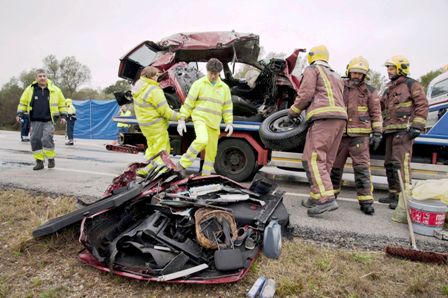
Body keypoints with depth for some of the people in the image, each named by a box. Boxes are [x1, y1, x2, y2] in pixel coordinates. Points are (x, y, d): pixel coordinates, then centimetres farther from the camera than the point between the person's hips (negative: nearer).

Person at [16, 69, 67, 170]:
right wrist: (20, 114, 5)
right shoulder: (30, 89, 4)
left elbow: (62, 103, 10)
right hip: (36, 121, 3)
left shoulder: (55, 90, 2)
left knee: (47, 138, -18)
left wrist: (63, 116, 4)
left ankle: (51, 159, 2)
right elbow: (23, 102, 14)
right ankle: (39, 162, 12)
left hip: (49, 121, -3)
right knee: (35, 140, 1)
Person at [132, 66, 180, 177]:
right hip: (155, 124, -9)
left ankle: (146, 170, 27)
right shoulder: (154, 90, -22)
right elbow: (165, 111, -19)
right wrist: (180, 117, -9)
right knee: (161, 149, 2)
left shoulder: (138, 85, 5)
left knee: (152, 147, 23)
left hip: (144, 122, 9)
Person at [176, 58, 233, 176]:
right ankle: (183, 163, -14)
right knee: (202, 140, -31)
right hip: (200, 119, -4)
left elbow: (227, 107, 12)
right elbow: (188, 103, -2)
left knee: (211, 151, 6)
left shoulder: (224, 87, 8)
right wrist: (182, 120, -7)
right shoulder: (198, 83, -1)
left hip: (214, 124, 5)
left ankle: (205, 176, 21)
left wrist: (229, 123, -1)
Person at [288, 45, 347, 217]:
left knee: (313, 158, -14)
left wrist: (294, 110, 8)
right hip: (340, 118, 9)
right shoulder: (335, 76, 32)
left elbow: (306, 93, -5)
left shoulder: (312, 69, 8)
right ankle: (316, 197, 10)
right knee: (325, 160, 8)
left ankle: (326, 198, -24)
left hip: (324, 117, -9)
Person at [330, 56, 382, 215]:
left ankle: (366, 200, -3)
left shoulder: (369, 91, 5)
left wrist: (377, 133, -5)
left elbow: (376, 114, 4)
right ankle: (331, 194, 22)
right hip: (340, 134, 3)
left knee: (361, 166, -7)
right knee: (335, 165, 8)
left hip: (360, 135, -2)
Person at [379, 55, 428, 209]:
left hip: (404, 130, -8)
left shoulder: (412, 84, 2)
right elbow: (380, 105, 26)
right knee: (390, 163, 9)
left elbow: (422, 105, -6)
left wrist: (417, 125, -16)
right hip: (390, 130, 8)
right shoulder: (389, 89, 25)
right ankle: (394, 194, 18)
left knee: (401, 162, -16)